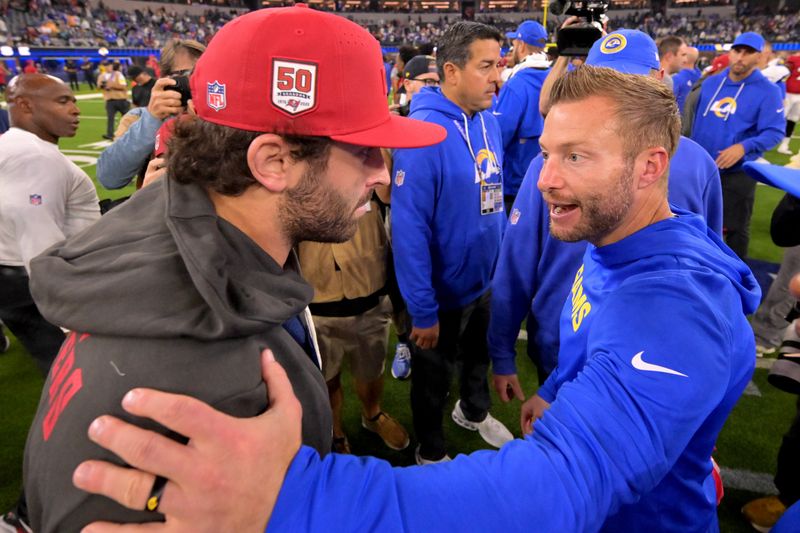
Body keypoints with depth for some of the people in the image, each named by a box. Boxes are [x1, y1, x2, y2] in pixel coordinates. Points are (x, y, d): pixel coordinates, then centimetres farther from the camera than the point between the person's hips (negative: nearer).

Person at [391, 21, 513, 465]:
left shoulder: (489, 122, -3)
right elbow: (408, 228, -26)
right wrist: (423, 310, -23)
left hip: (486, 279, 7)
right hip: (442, 290, -6)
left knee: (479, 355, 29)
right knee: (434, 377, 17)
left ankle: (473, 411, 59)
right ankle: (430, 453, 44)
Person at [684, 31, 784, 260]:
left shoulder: (768, 91, -10)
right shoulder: (711, 82, 5)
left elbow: (774, 131, -16)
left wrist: (743, 147, -31)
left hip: (737, 172, -4)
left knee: (736, 227, 5)